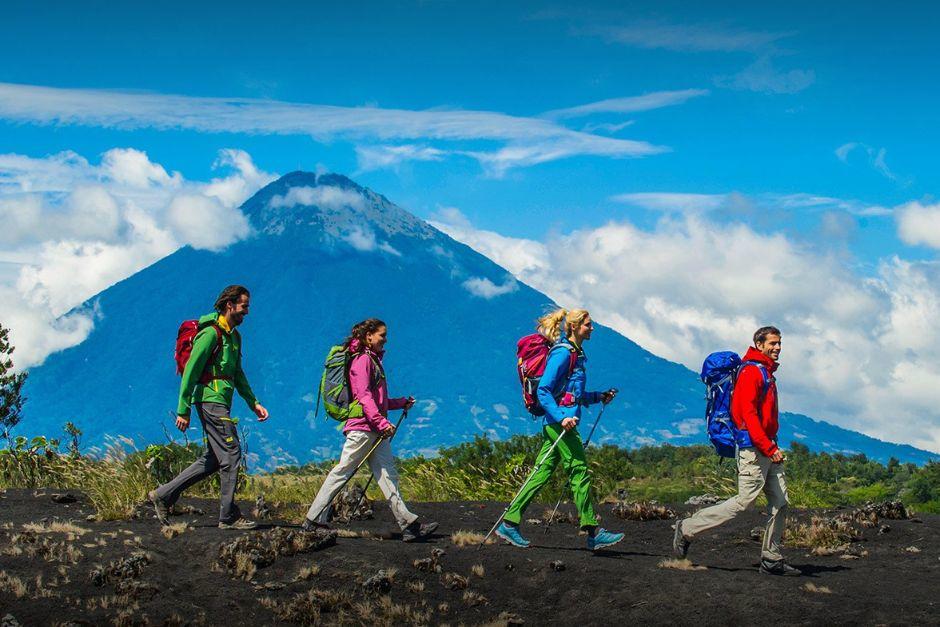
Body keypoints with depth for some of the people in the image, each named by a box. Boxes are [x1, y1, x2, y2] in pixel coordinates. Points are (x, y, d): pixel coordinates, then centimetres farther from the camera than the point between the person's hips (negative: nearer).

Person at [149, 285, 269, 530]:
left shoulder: (234, 336, 18)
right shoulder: (211, 333, -12)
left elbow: (238, 374, 27)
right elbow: (190, 371, -14)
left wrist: (254, 403, 19)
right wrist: (183, 411, -15)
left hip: (220, 403, 10)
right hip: (211, 399, -10)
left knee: (214, 459, 10)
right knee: (231, 453, -9)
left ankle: (163, 495, 15)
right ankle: (229, 516, -4)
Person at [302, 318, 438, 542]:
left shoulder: (373, 360, 21)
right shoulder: (362, 360, -8)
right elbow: (364, 396, -18)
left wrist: (402, 403, 18)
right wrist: (382, 422, -25)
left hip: (375, 430, 10)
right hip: (363, 427, -10)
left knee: (388, 475, 3)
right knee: (342, 472, -6)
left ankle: (408, 524, -1)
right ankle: (314, 519, 0)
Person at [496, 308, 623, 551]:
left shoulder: (577, 353, 19)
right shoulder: (562, 352, -11)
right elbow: (543, 390, -16)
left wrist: (598, 397, 14)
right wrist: (561, 417, -25)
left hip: (560, 421, 10)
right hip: (559, 421, -10)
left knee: (542, 474, 7)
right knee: (580, 471, -8)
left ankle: (509, 523, 8)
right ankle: (594, 533, -7)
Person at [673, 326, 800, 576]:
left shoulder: (767, 373, 19)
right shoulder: (751, 371, -11)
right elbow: (748, 414, -21)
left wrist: (773, 446, 15)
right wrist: (769, 448, -25)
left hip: (768, 448, 10)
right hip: (754, 447, -10)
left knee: (780, 503, 5)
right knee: (744, 501, -11)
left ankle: (771, 559, 9)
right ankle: (687, 529, -2)